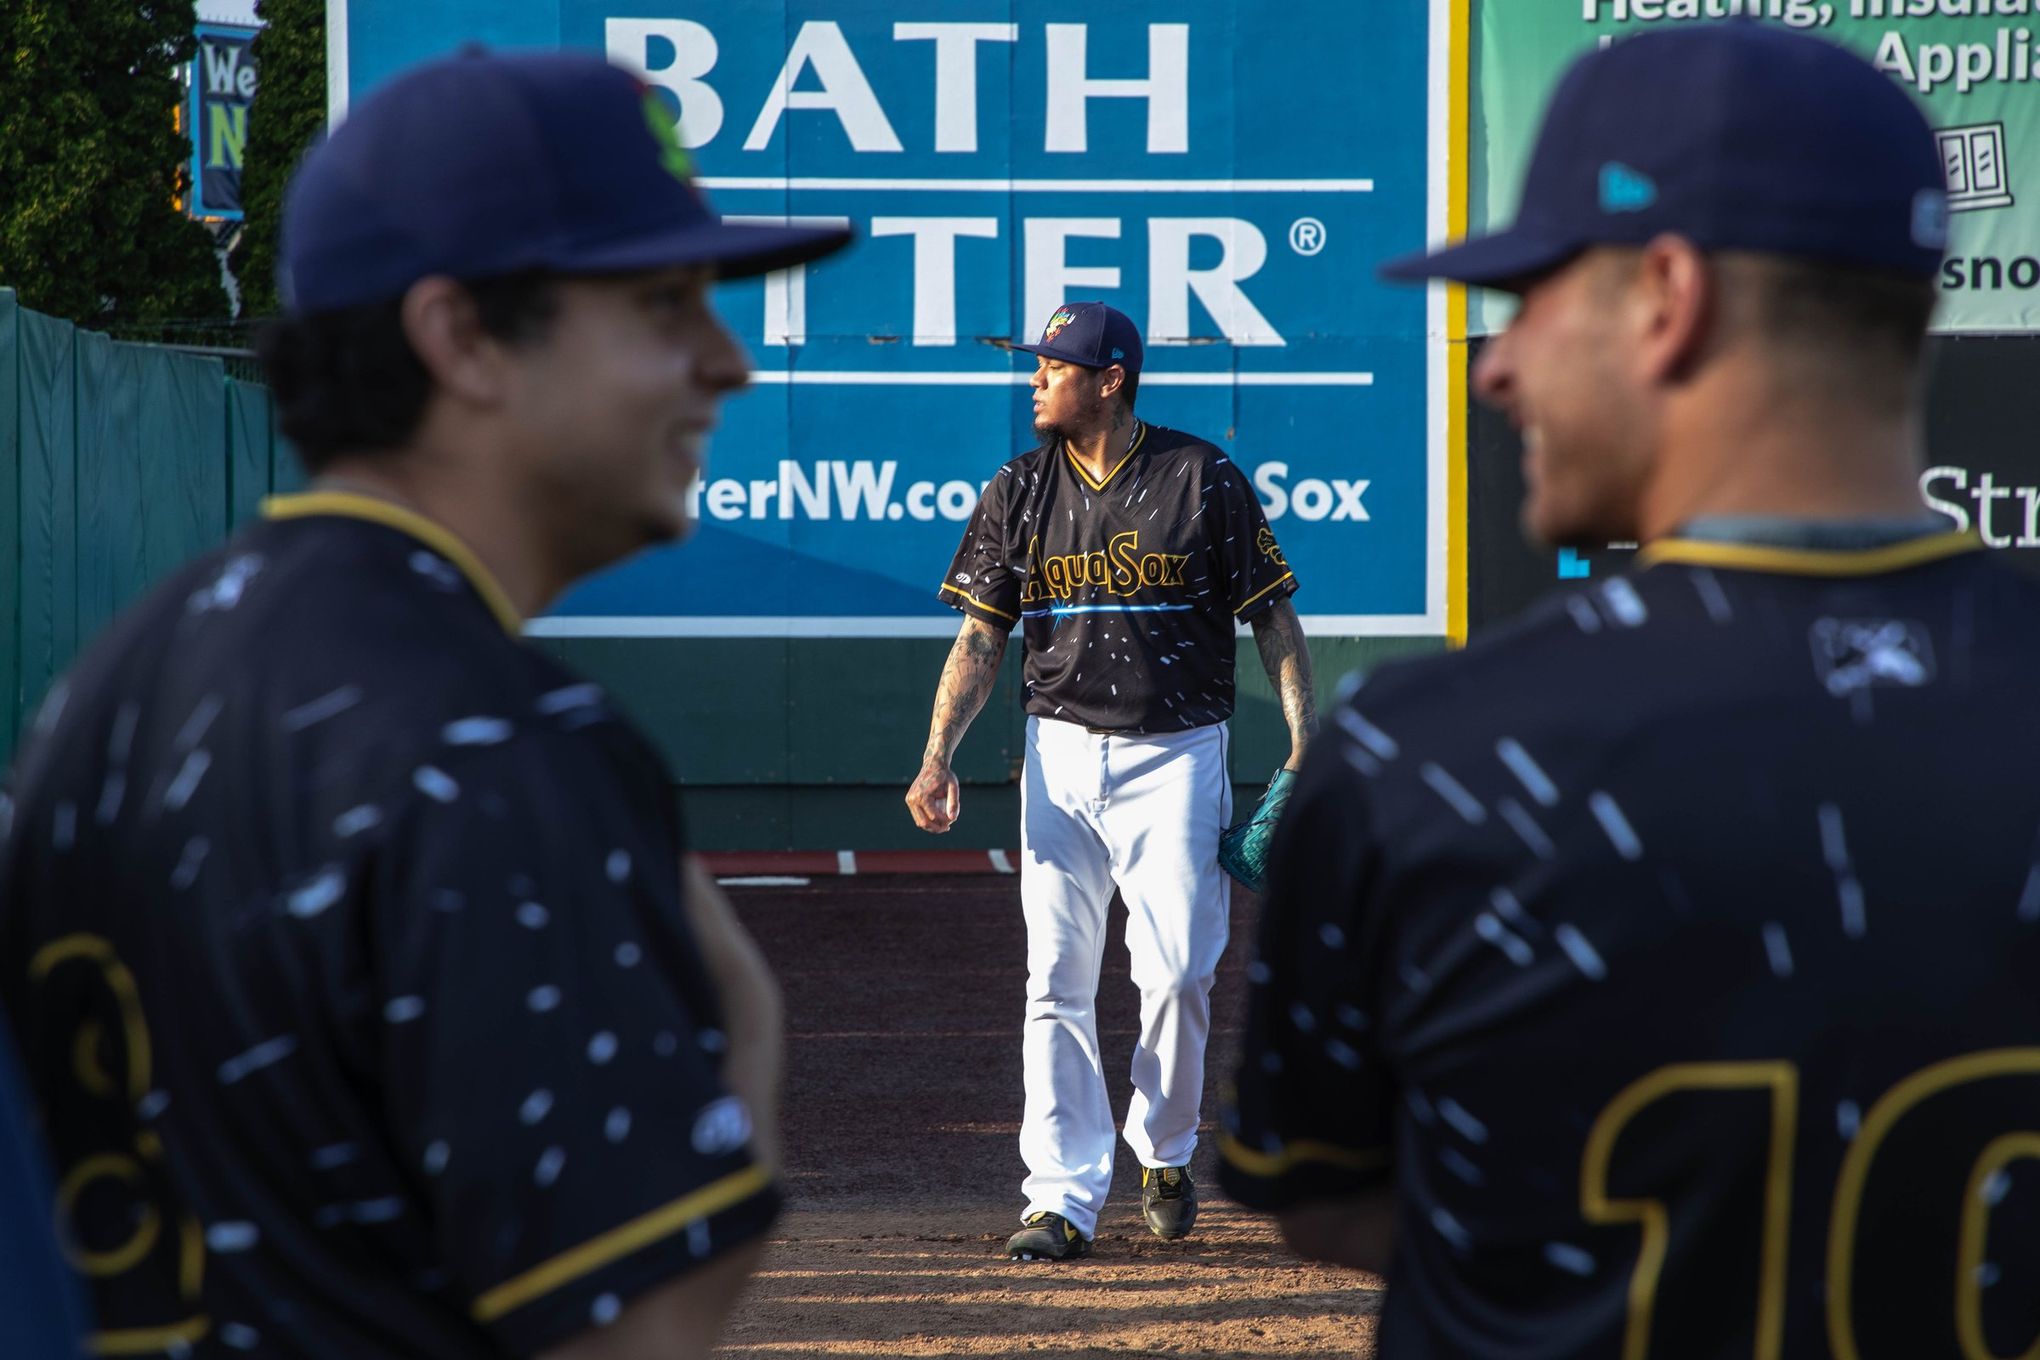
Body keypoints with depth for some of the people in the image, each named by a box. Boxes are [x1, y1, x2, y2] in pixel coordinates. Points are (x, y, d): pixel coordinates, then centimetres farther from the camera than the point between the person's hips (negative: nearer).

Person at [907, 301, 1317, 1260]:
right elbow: (980, 639, 4)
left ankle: (1163, 1153, 20)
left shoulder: (1204, 480, -4)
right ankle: (1063, 1198, 1)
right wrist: (938, 757, -8)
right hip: (1060, 754, 3)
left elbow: (1273, 617, -1)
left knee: (1177, 971, -5)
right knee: (1058, 980, -1)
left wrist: (1304, 744, -10)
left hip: (1177, 756, -3)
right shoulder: (1019, 492, 5)